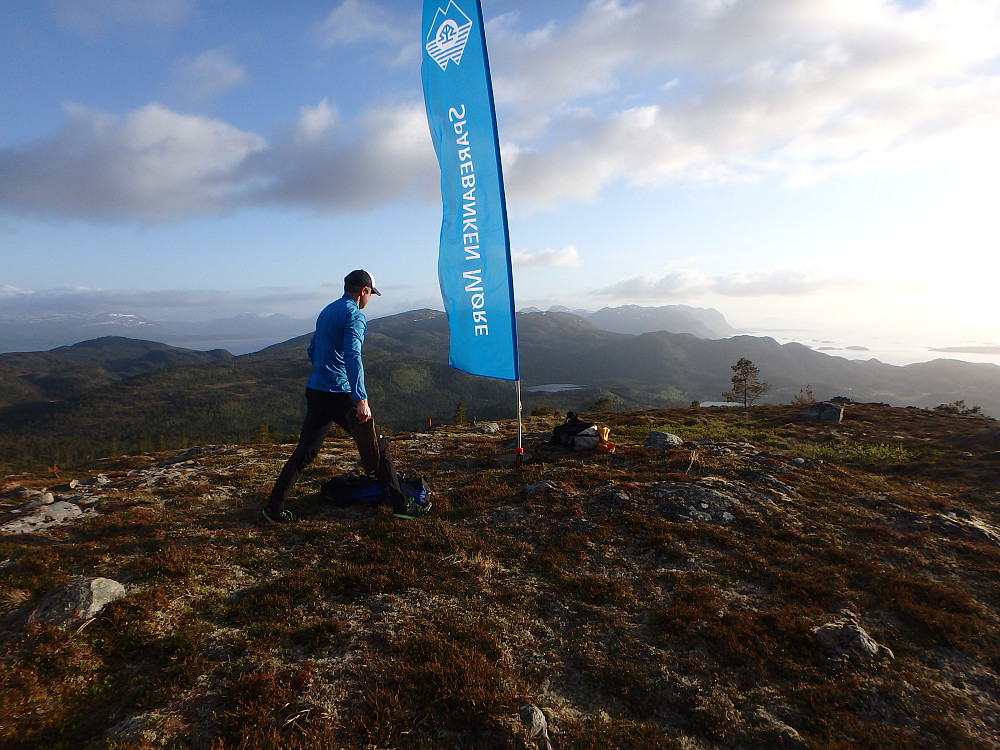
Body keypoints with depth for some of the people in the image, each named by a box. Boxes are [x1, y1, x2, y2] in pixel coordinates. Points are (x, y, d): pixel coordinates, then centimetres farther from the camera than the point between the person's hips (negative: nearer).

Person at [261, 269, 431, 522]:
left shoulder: (326, 311, 17)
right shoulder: (354, 315, -10)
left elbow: (312, 350, 27)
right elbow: (352, 357, -24)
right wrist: (361, 399, -30)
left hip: (314, 393, 8)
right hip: (339, 394, -8)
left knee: (304, 453, 13)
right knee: (377, 447, 2)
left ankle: (273, 509, 13)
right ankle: (400, 505, 8)